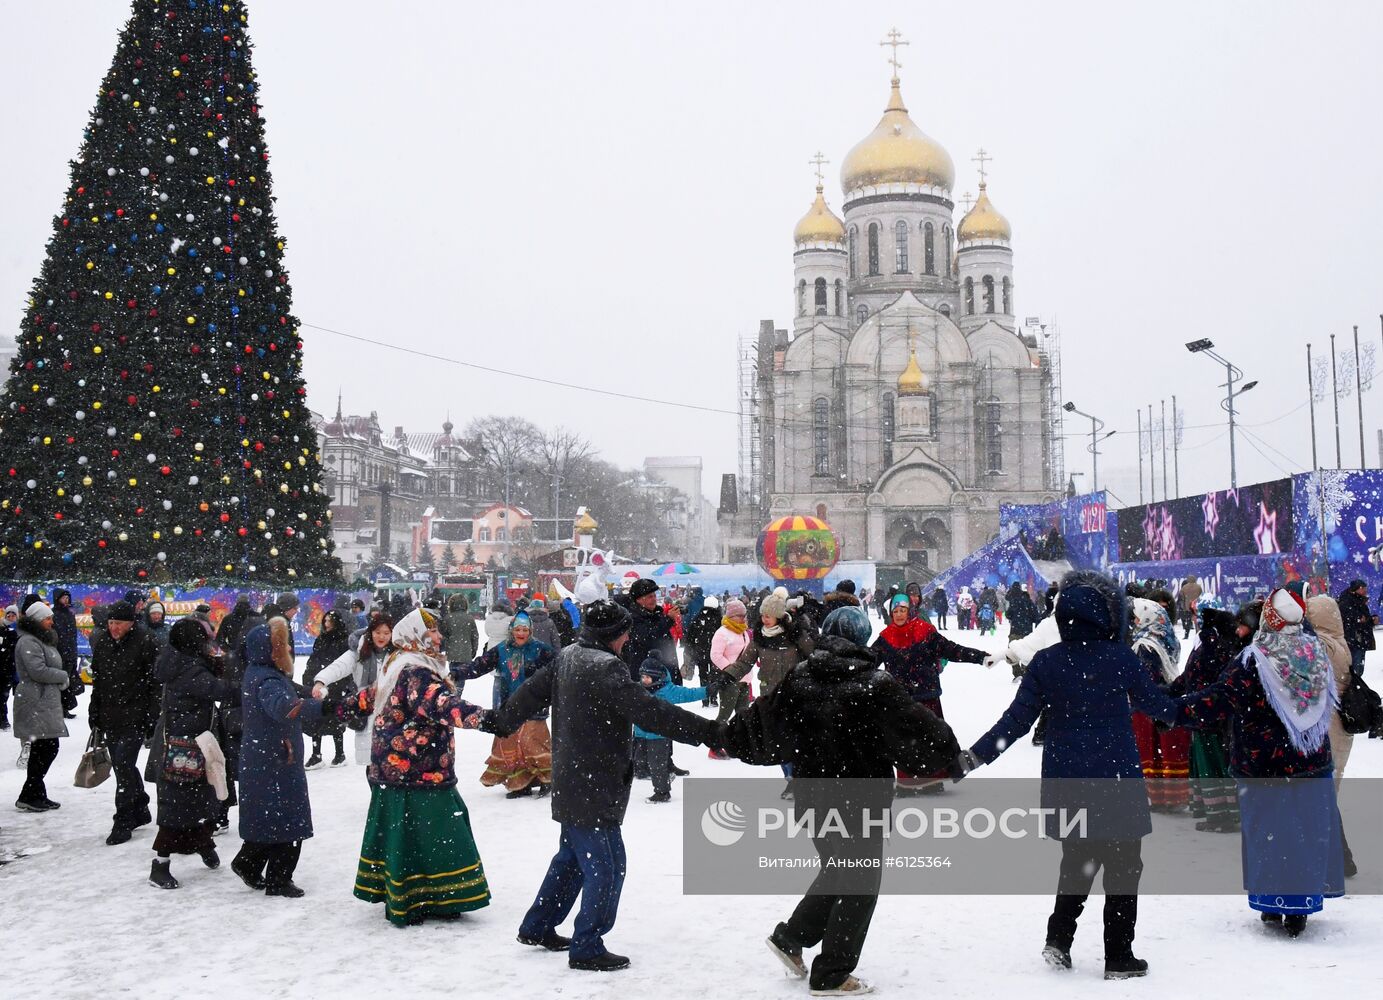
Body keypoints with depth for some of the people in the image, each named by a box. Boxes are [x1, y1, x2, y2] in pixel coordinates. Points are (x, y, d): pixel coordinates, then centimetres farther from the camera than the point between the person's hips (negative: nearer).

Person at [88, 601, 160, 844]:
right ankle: (140, 811, 30)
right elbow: (97, 681, 16)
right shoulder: (102, 642, 7)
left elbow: (155, 685, -10)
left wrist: (152, 721, -14)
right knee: (122, 767, 15)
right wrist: (94, 717, 14)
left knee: (123, 766, -10)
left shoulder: (146, 643, -11)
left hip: (135, 718, -7)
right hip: (110, 718, 7)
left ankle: (123, 822, -1)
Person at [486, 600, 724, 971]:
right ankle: (587, 948, 6)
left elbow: (533, 691, 18)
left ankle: (537, 927, 34)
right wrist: (708, 731, -27)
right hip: (594, 786, -10)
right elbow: (649, 712, -27)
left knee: (572, 857, 23)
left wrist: (501, 723, 35)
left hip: (570, 782, 10)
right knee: (606, 865, -1)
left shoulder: (567, 656, 7)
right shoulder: (606, 666, -21)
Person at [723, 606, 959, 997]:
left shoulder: (799, 678, -2)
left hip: (813, 798, 6)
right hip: (861, 802, -5)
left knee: (837, 872, 25)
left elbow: (763, 719, 6)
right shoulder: (876, 685, -15)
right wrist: (950, 751, 7)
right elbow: (917, 726, -12)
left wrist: (728, 739, 24)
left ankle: (791, 938, 24)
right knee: (859, 883, 8)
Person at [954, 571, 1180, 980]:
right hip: (1116, 780, -3)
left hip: (1066, 783, 3)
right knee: (1123, 865, 9)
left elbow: (1015, 721, -6)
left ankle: (1058, 939, 16)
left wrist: (970, 759, 0)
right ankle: (1119, 958, 13)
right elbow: (1156, 703, 1)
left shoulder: (1045, 662, -4)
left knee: (1077, 858, 22)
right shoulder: (1120, 656, -11)